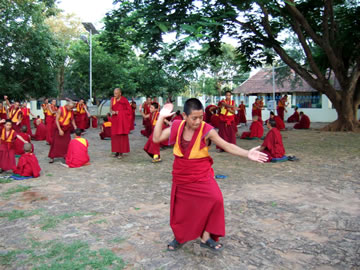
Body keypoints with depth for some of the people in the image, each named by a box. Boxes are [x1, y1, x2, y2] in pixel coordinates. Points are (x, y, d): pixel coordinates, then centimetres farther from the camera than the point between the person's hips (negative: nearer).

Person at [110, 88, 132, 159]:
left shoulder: (124, 100, -7)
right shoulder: (112, 99, 6)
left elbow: (129, 110, -4)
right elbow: (111, 108, 11)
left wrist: (119, 112, -10)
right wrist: (112, 111, -13)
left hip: (122, 120, -5)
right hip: (115, 121, 5)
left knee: (122, 136, -4)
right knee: (115, 136, 3)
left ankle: (121, 152, 1)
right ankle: (117, 151, 12)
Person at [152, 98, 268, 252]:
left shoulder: (207, 130, -16)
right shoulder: (177, 126, -6)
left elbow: (227, 146, -16)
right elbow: (156, 138, -5)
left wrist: (247, 154, -29)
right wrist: (161, 117, -10)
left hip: (201, 174, -3)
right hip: (180, 175, 3)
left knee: (215, 199, -23)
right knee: (180, 206, 14)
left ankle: (206, 237, -3)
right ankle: (180, 237, 40)